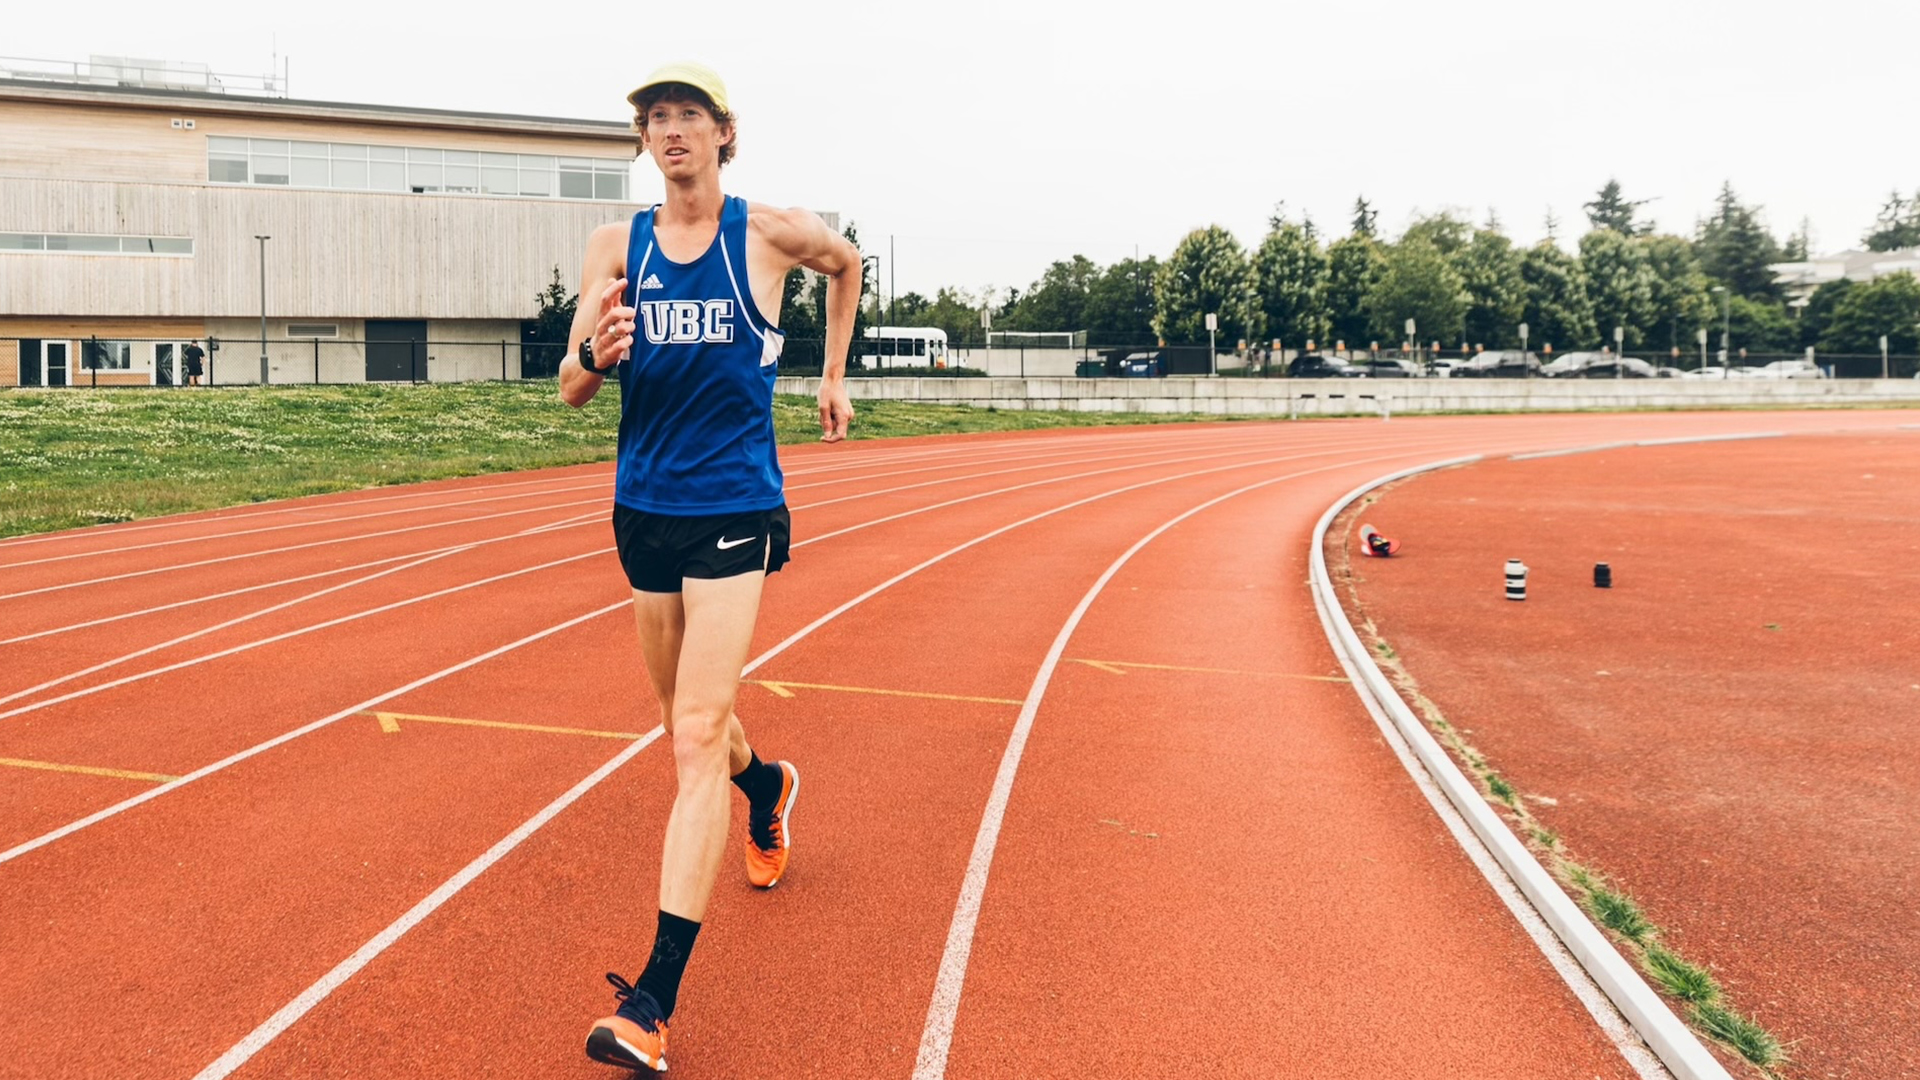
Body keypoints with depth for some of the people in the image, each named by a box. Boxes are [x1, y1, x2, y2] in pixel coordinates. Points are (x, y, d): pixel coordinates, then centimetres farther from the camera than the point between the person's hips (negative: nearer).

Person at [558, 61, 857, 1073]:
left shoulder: (772, 233, -2)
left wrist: (834, 374, 20)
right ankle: (767, 785, 53)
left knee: (696, 739, -13)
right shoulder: (616, 247, 2)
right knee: (689, 721, 18)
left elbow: (846, 262, 21)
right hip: (644, 508, 4)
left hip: (735, 509, -4)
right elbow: (571, 392, -2)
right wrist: (593, 353, -24)